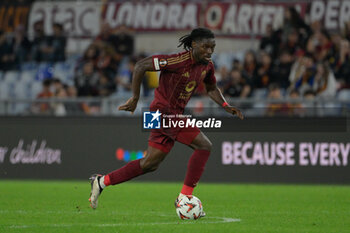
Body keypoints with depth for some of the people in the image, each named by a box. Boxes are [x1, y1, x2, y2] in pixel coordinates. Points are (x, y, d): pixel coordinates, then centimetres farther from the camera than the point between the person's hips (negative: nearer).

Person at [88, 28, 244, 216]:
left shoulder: (207, 66, 4)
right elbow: (141, 66, -19)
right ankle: (184, 197, -12)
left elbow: (211, 89, 24)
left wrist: (226, 106, 6)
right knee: (204, 145, -17)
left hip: (175, 115, 9)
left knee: (151, 164, 14)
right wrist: (135, 98, -15)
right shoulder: (179, 61, -21)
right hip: (163, 111, -9)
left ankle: (102, 181, 25)